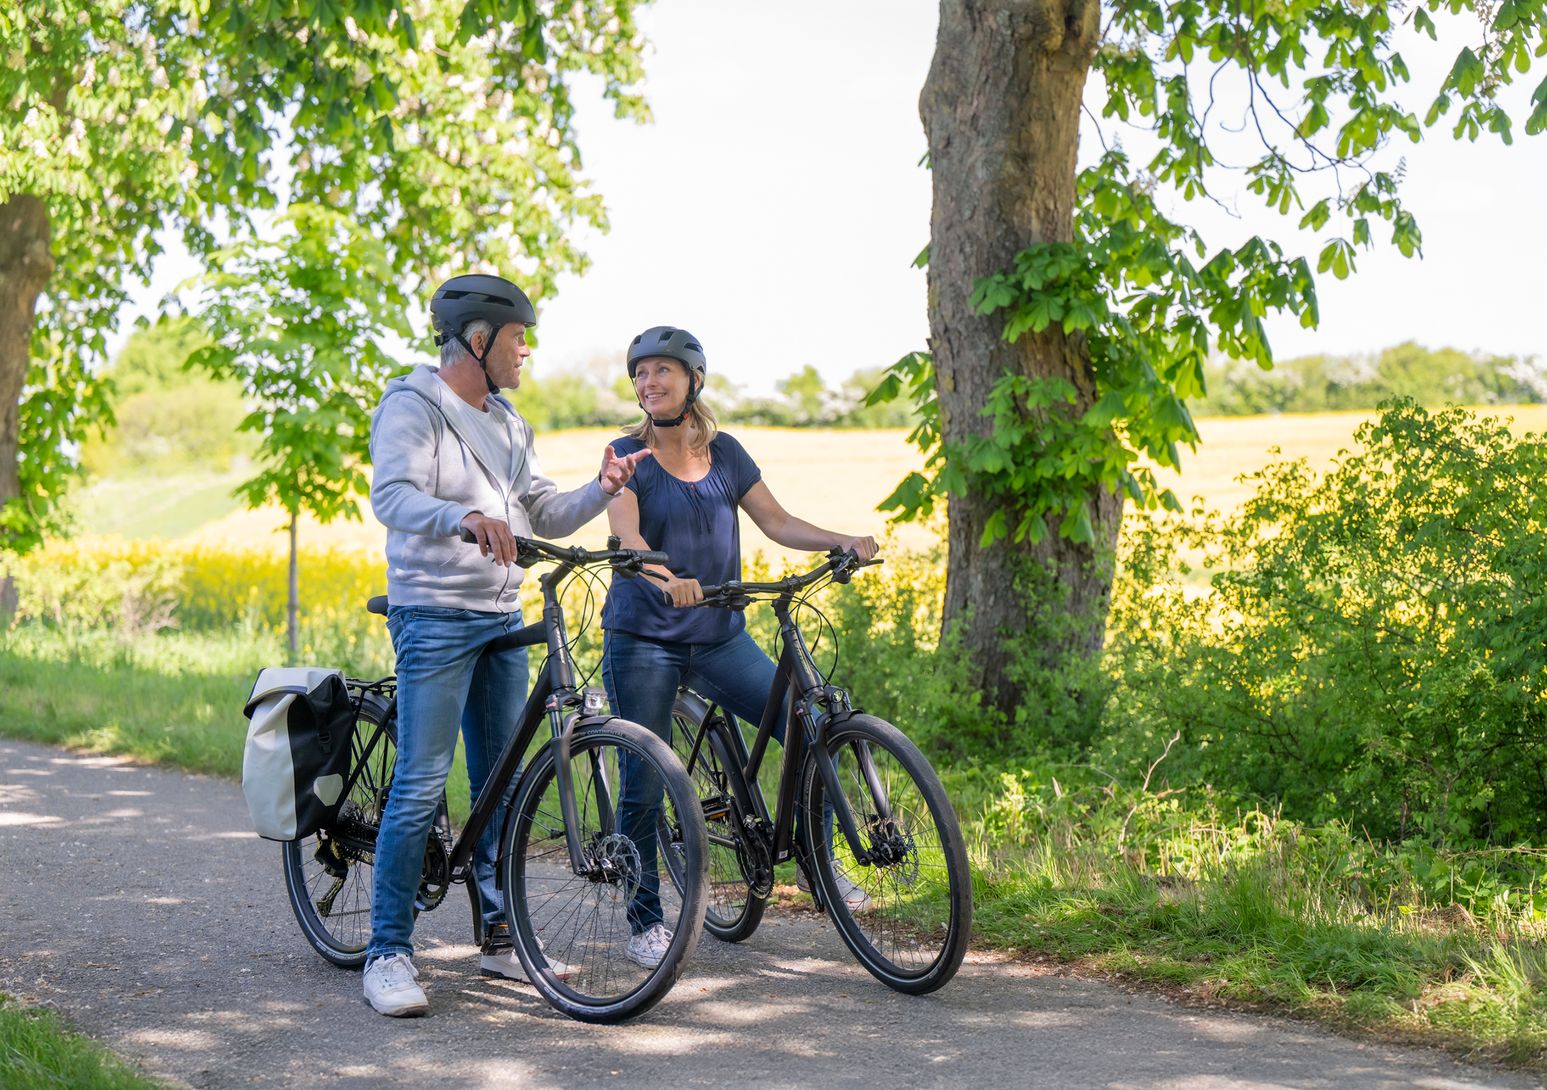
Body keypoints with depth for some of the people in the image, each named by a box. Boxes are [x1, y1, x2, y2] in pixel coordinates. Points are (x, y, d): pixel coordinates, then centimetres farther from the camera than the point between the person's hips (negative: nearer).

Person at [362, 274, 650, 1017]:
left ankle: (500, 938, 19)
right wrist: (464, 517, -43)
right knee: (421, 786, -11)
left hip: (502, 621, 8)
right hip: (434, 617, -8)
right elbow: (392, 497, -25)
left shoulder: (506, 424, 16)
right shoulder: (413, 408, -8)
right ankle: (387, 953, -6)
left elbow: (544, 516, 16)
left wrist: (602, 490, -3)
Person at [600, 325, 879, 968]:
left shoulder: (724, 453, 7)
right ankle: (646, 920, 12)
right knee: (644, 785, -4)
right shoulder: (628, 456, -5)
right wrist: (665, 578, -41)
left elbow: (775, 521, 5)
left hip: (720, 638, 4)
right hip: (643, 641, -3)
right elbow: (626, 535, -21)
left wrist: (841, 542, -12)